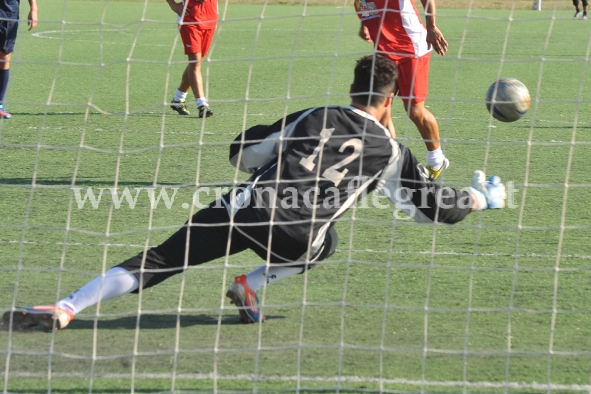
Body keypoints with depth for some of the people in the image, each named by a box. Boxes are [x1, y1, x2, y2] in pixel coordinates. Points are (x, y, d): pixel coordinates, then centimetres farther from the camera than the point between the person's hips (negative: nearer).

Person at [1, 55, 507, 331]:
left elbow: (243, 153, 24)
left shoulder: (315, 117, 21)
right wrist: (485, 197, 43)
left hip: (246, 204, 2)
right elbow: (435, 205, 24)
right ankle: (251, 285, 9)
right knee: (324, 242, 32)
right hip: (291, 233, -2)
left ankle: (66, 308, -10)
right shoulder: (389, 150, 16)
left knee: (156, 262, 4)